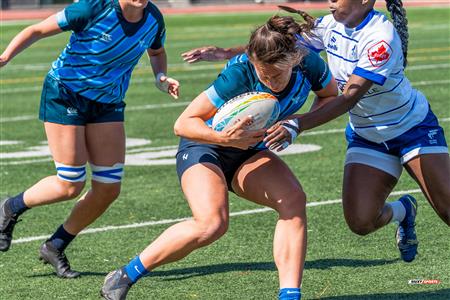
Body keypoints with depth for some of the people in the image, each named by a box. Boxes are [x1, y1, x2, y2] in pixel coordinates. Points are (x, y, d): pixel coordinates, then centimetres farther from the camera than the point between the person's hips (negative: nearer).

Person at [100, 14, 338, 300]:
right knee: (212, 223, -28)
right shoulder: (239, 75, -33)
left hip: (248, 152, 6)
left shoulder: (309, 63, -20)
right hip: (204, 148, -5)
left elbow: (330, 96, 4)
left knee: (294, 199, -22)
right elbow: (183, 124, -26)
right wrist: (223, 138, -43)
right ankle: (124, 276, -14)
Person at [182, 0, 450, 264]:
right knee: (361, 221, -10)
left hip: (414, 127, -5)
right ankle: (404, 211, 22)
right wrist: (226, 52, -10)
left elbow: (350, 96, -34)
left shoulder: (381, 37, -29)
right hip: (366, 137, 5)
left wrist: (298, 124, -42)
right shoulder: (332, 25, -7)